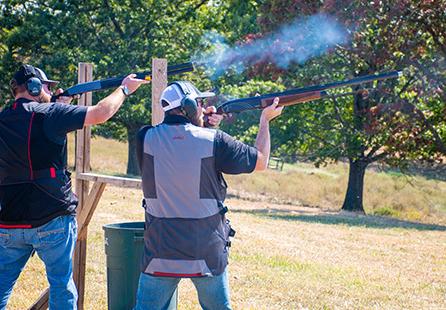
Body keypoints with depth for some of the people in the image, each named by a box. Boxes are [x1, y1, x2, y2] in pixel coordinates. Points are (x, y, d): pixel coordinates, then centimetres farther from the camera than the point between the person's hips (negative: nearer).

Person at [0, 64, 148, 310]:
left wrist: (61, 105, 20)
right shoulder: (49, 114, -11)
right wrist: (124, 89, 5)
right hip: (52, 222, -5)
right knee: (62, 286, 7)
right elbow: (100, 114, -10)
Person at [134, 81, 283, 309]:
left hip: (160, 253, 1)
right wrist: (266, 120, 18)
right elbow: (260, 161, 4)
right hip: (207, 254, -1)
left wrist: (203, 124, 12)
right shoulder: (213, 140, -10)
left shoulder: (147, 138, -6)